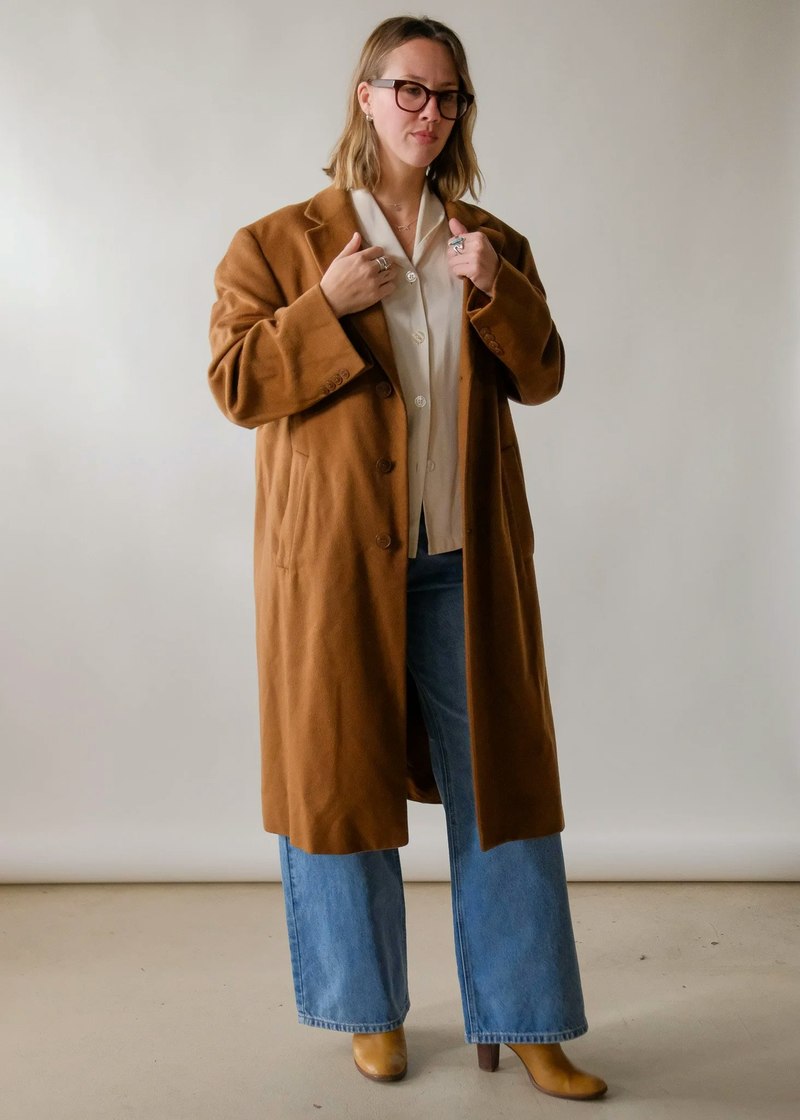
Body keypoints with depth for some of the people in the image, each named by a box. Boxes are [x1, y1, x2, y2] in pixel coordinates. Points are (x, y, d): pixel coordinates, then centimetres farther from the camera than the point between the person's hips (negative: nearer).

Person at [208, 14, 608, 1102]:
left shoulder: (492, 242, 13)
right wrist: (328, 305, -14)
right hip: (335, 554, -2)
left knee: (499, 776, 5)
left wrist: (495, 293, -8)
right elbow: (235, 383, -2)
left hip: (465, 557, 3)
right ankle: (369, 1010, 27)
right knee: (341, 773, 6)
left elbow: (542, 377, 9)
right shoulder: (279, 243, 3)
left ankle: (521, 1021, 20)